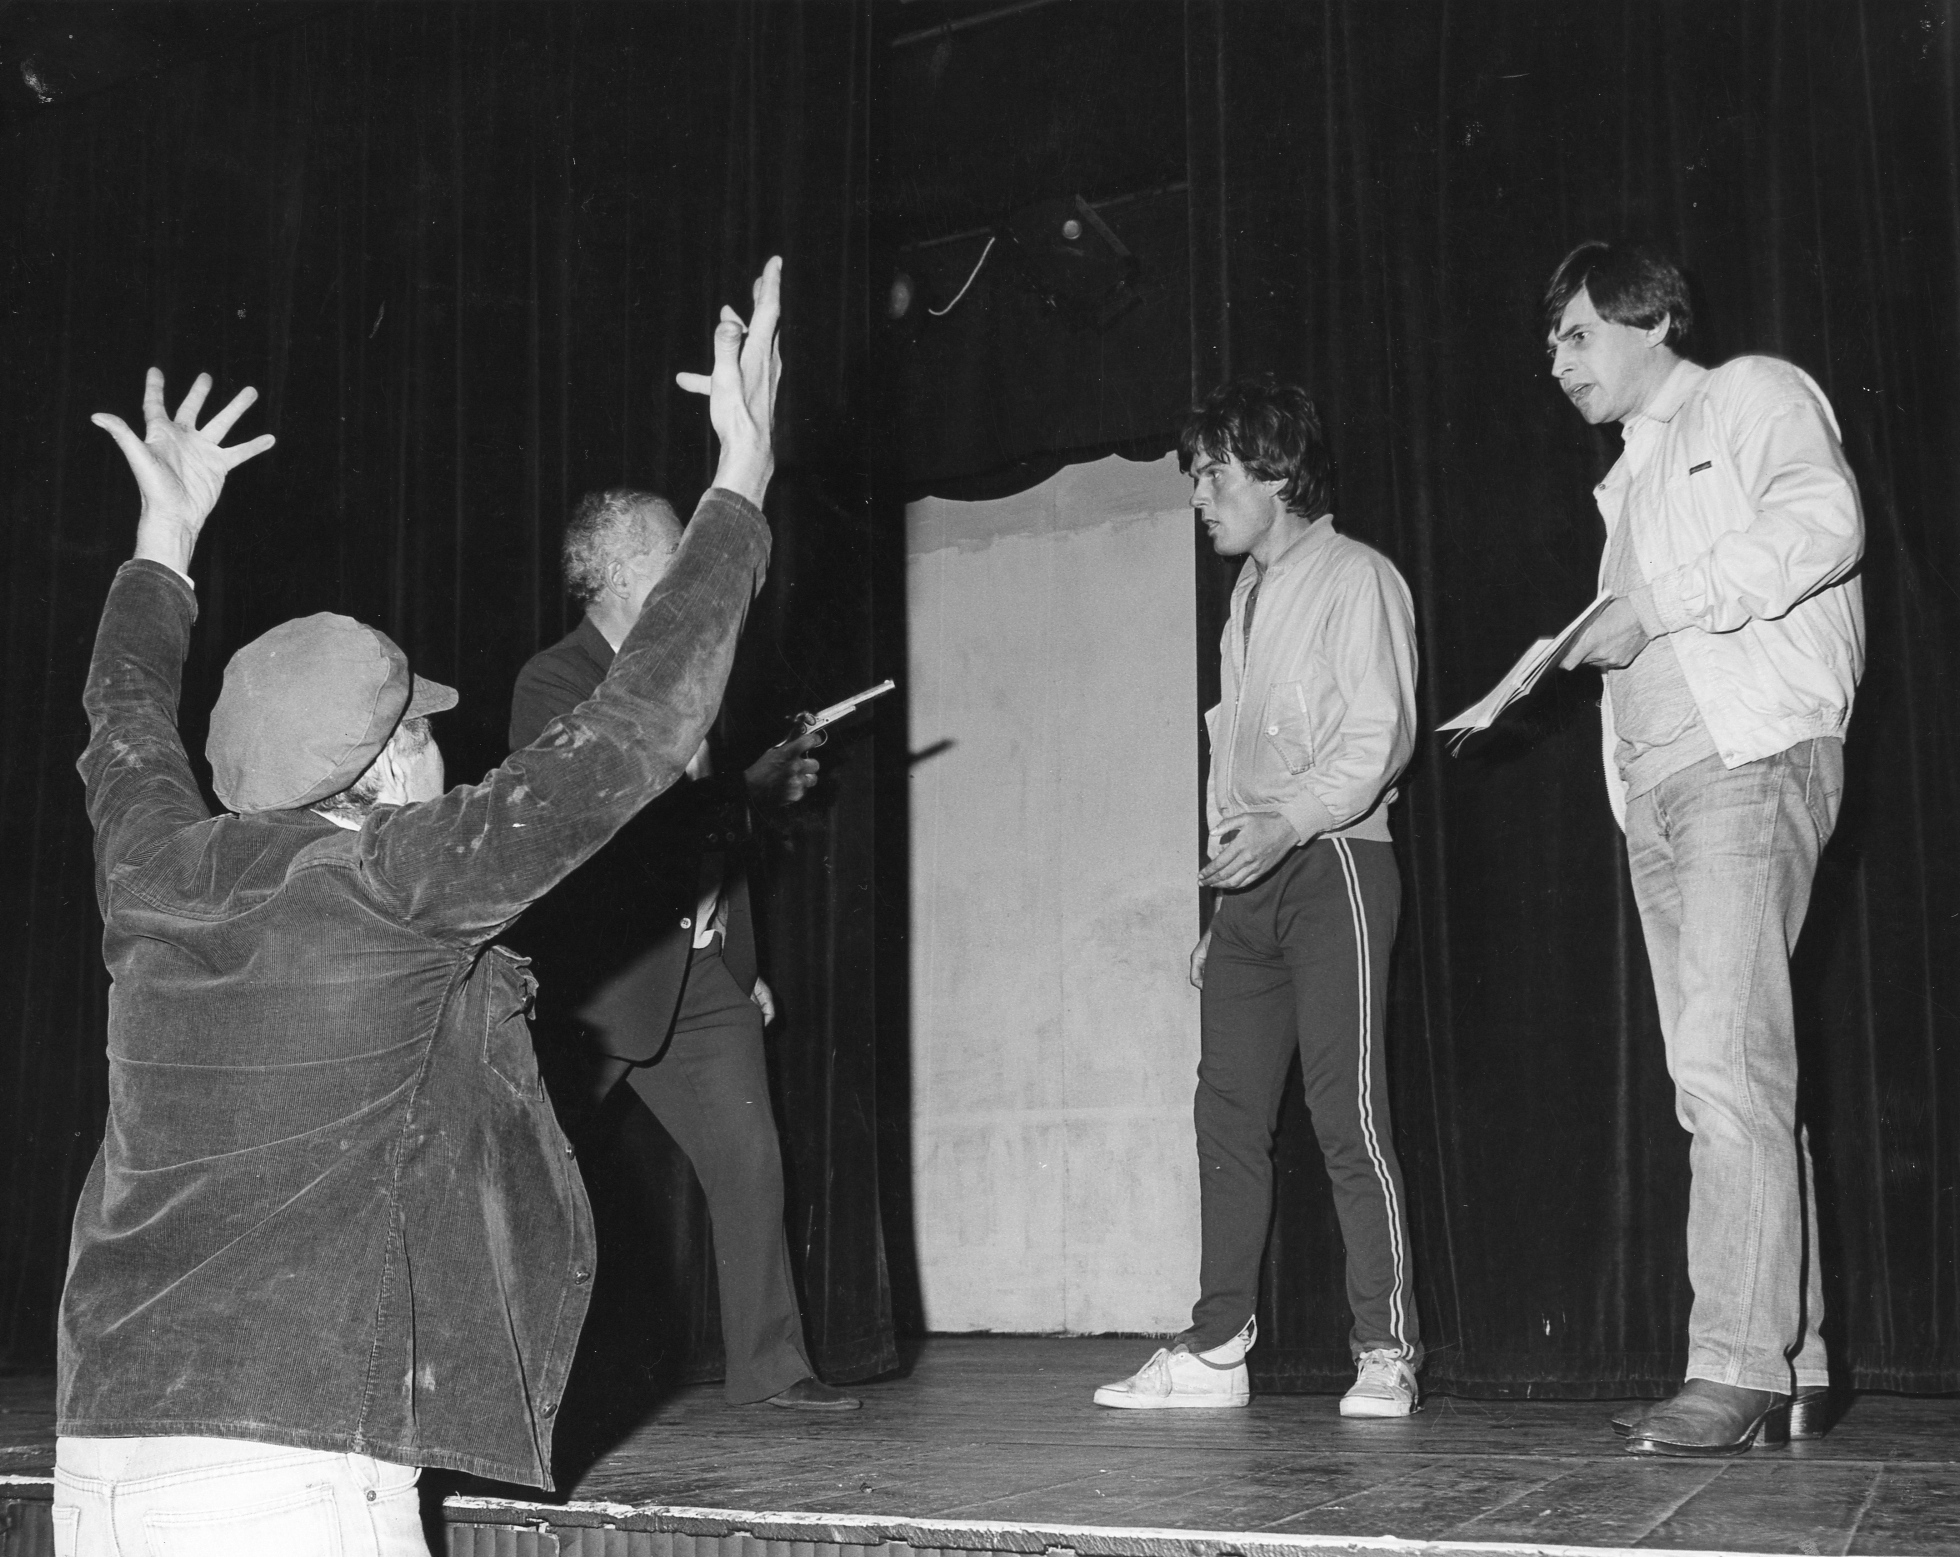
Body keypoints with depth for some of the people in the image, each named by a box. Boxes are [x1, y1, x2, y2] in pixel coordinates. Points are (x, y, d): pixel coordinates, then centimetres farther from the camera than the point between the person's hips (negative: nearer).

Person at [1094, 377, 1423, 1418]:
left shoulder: (1355, 577, 1)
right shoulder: (1247, 598, 23)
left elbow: (1381, 731, -11)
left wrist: (1290, 818, -25)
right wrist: (1220, 907, 16)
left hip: (1330, 862, -7)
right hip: (1251, 877, 7)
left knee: (1348, 1113, -10)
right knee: (1228, 1114, 2)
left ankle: (1385, 1352, -4)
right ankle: (1215, 1349, 5)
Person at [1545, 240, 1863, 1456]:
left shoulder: (1756, 398, 6)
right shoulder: (1631, 479, 28)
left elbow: (1824, 524, -13)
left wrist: (1657, 607, -13)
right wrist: (1591, 644, 4)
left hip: (1754, 761, -8)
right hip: (1656, 787, 8)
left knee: (1725, 1068, -17)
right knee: (1734, 1082, 4)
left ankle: (1739, 1370, -17)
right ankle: (1794, 1371, 7)